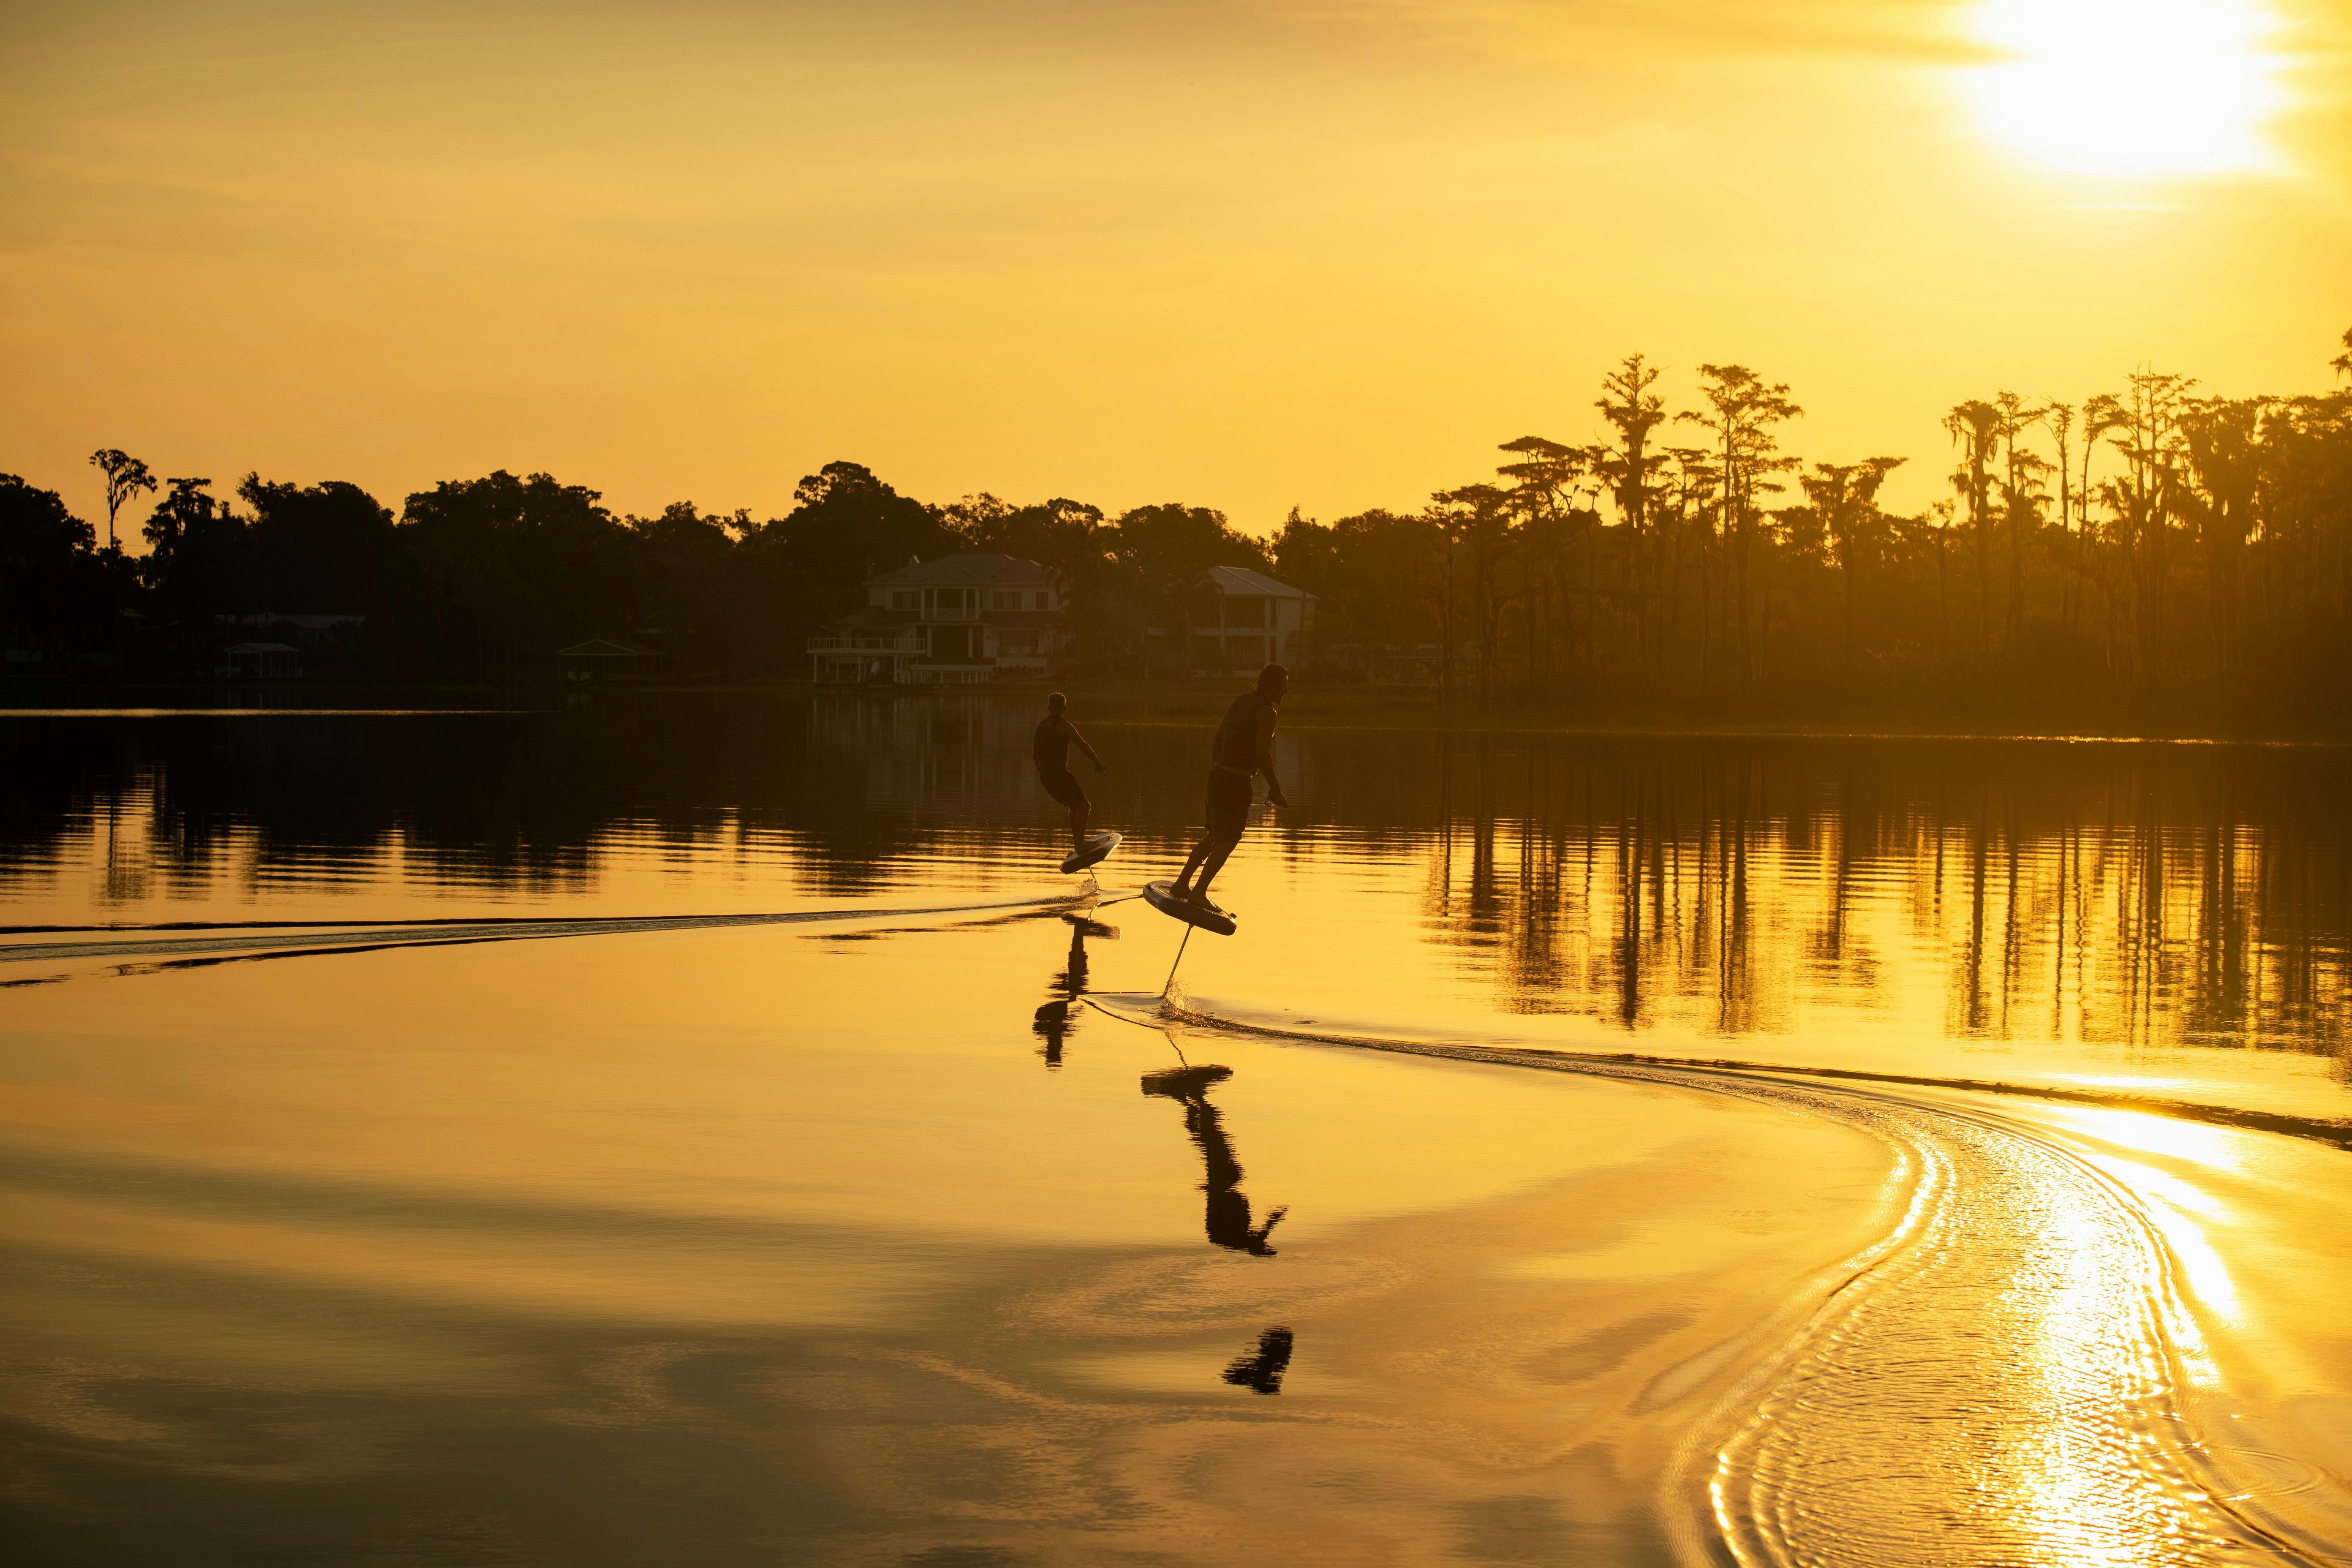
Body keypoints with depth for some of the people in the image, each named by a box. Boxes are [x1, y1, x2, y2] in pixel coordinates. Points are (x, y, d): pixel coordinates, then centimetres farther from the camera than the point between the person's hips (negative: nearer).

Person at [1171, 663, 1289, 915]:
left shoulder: (1241, 701, 14)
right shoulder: (1266, 711, -13)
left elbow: (1216, 740, 20)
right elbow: (1263, 755, -20)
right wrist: (1276, 790, -13)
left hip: (1218, 774, 9)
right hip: (1237, 782, -9)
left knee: (1215, 837, 20)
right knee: (1228, 841, 1)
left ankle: (1182, 885, 25)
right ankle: (1198, 894, 4)